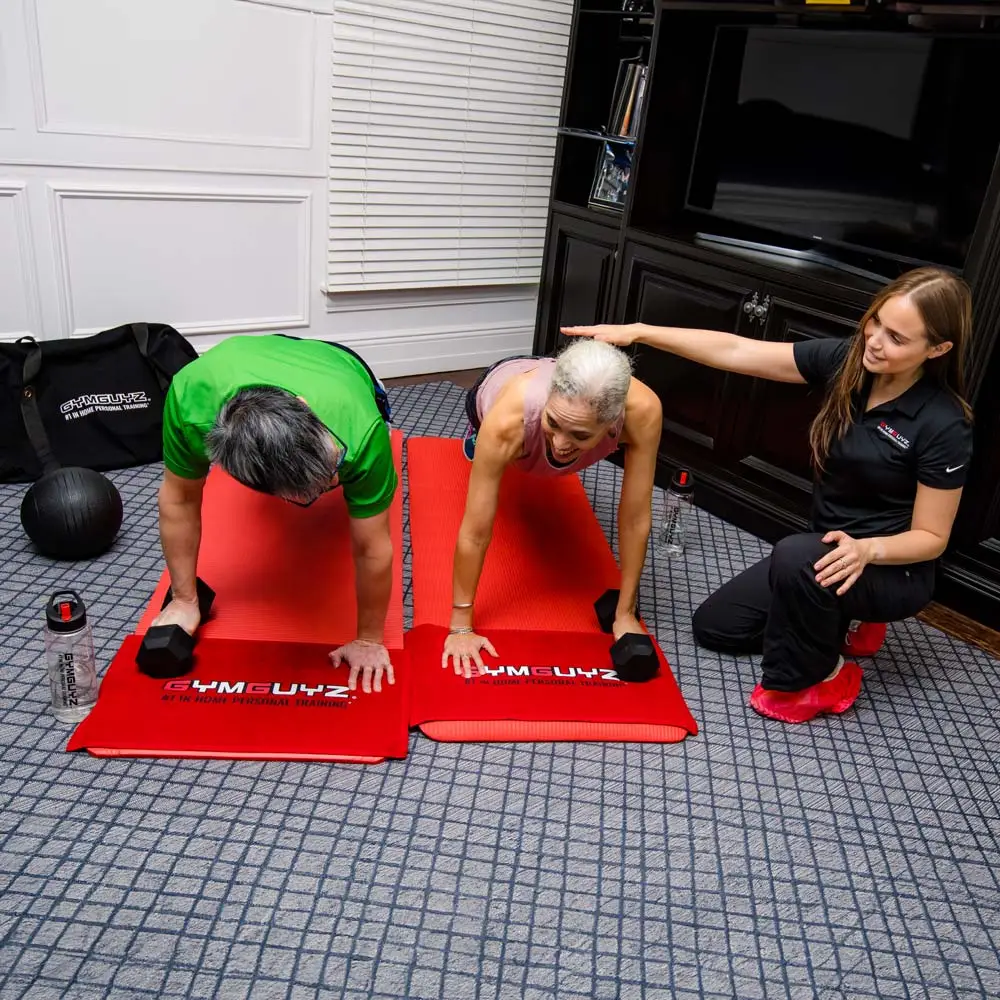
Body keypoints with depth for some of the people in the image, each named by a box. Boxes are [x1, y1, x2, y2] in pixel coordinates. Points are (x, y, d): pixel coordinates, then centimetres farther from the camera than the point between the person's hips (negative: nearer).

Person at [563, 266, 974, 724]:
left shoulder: (945, 425, -25)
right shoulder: (845, 360, -11)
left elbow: (931, 537, -16)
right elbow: (735, 351, -16)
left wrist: (867, 549, -37)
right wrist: (638, 332, -24)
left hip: (891, 567, -6)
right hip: (833, 549, 6)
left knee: (796, 558, -39)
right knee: (714, 626, 7)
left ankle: (816, 677, -11)